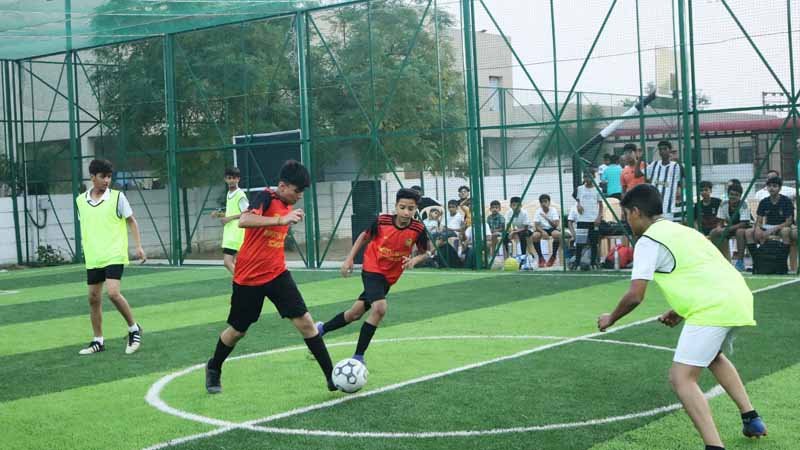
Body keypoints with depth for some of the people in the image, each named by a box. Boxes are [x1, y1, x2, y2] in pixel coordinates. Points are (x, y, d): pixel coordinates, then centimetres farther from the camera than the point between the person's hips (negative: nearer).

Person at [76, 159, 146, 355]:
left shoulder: (117, 197, -5)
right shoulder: (81, 200, 6)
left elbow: (131, 221, 1)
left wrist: (138, 246, -7)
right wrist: (86, 247, 17)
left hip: (114, 256, -5)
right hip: (92, 258, 5)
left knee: (113, 293, -18)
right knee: (93, 298, 7)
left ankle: (134, 328, 2)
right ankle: (98, 341, 19)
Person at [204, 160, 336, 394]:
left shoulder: (288, 206, 6)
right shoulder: (266, 197, -16)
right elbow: (244, 221, -36)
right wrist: (281, 220, -41)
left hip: (277, 274, 5)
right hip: (248, 277, -5)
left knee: (305, 321, -8)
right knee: (238, 330, 11)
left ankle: (331, 375, -5)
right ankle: (214, 369, 38)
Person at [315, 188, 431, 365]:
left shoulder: (418, 229, -15)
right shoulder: (381, 221, -17)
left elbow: (425, 252, 1)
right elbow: (364, 236, 2)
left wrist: (415, 260, -20)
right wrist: (349, 259, 0)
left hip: (389, 277, 4)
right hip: (372, 270, -4)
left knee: (355, 313, 11)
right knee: (379, 308, -24)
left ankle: (321, 329, 35)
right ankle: (358, 357, -11)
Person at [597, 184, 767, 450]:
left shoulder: (648, 241, -3)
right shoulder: (680, 230, 24)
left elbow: (635, 296, -8)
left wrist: (610, 319, 10)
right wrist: (681, 312, 29)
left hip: (714, 308, -9)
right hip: (737, 297, 10)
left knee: (681, 379, -8)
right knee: (713, 356, 35)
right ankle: (751, 419, 38)